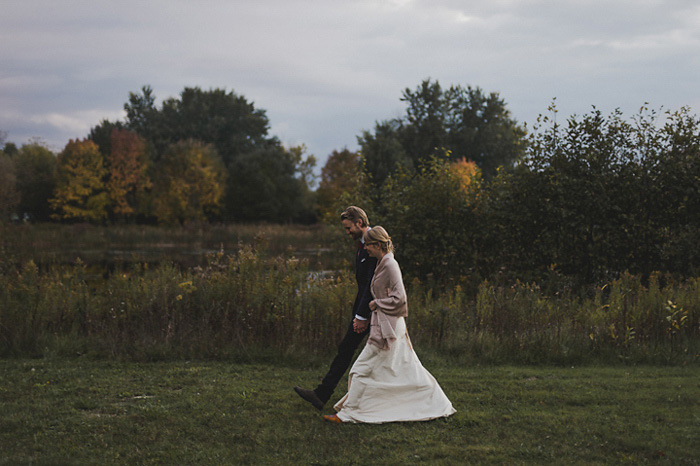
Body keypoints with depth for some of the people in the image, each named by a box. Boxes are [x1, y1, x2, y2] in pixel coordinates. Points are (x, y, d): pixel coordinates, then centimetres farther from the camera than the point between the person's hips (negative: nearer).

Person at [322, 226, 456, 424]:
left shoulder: (390, 265, -16)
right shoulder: (383, 264, 12)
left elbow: (399, 298, -21)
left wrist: (376, 303, -12)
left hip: (387, 326, -10)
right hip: (383, 324, 10)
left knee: (363, 369, -5)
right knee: (408, 369, 14)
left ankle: (347, 413, -1)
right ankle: (439, 406, 19)